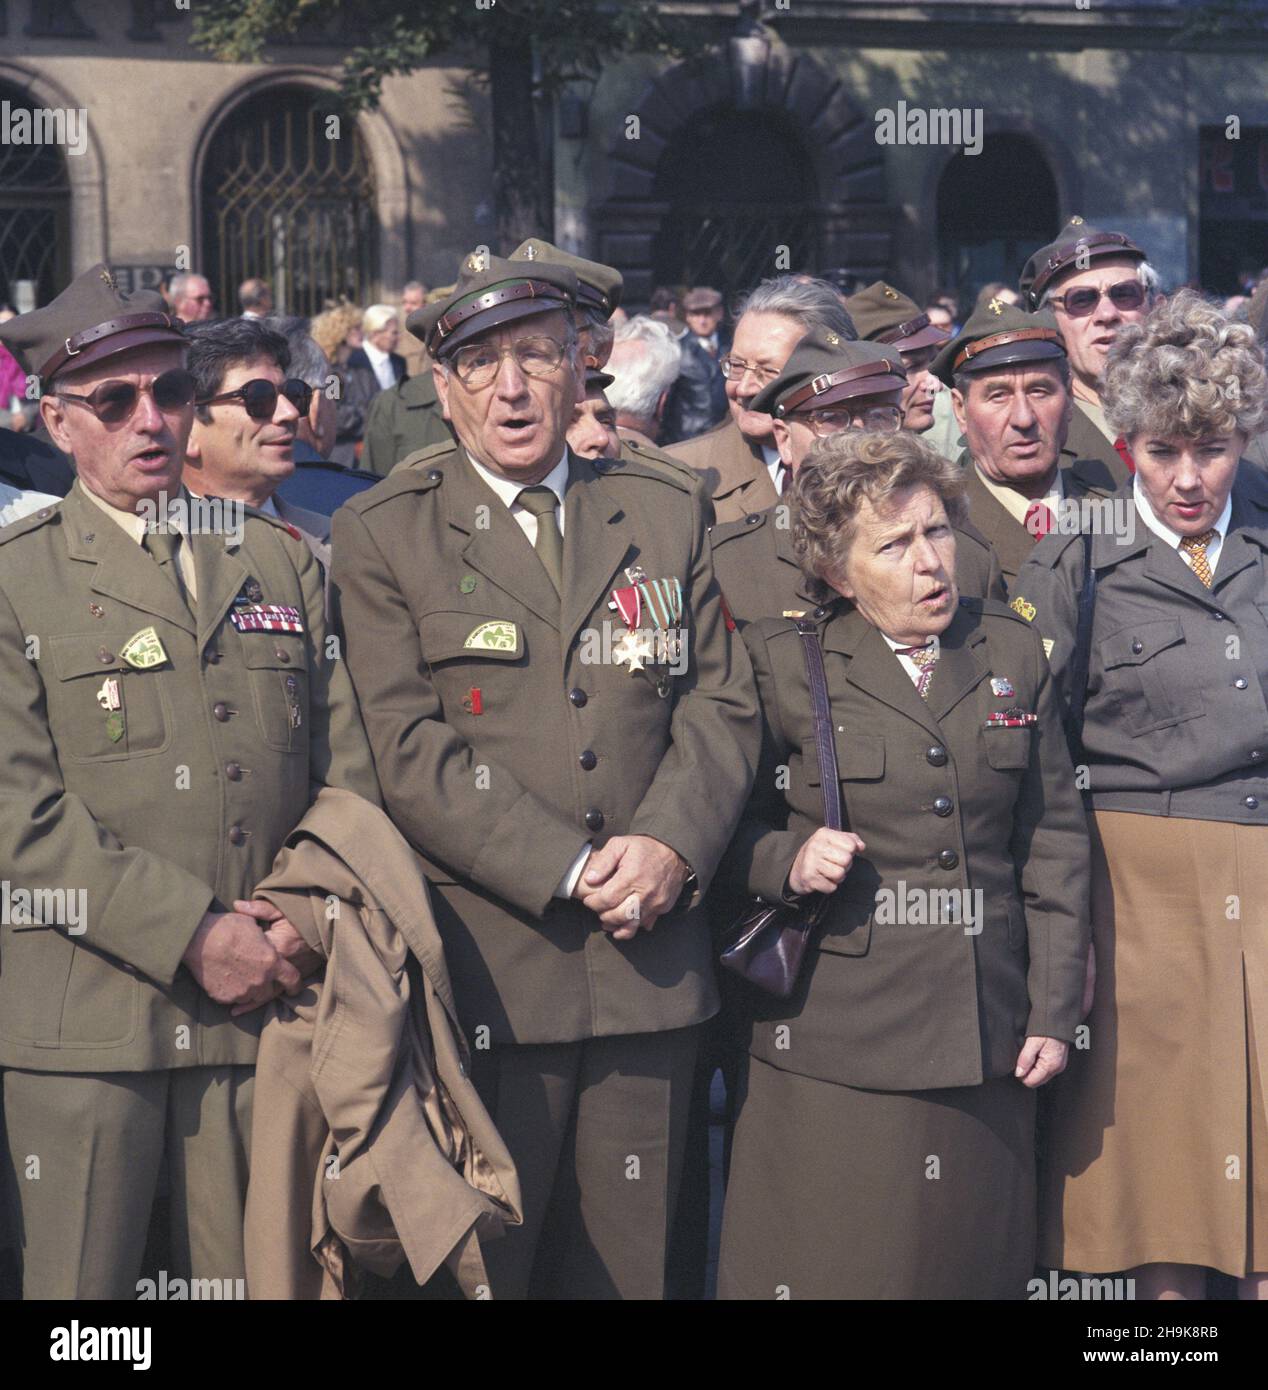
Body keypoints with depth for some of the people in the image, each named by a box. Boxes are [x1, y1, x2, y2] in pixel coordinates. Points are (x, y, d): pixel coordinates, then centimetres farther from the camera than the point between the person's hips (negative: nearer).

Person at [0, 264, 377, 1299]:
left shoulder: (283, 563, 15)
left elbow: (350, 768, 12)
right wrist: (192, 936, -14)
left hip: (267, 1005, 3)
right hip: (85, 1019, -3)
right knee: (84, 1282, 2)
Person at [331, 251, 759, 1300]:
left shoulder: (669, 512, 13)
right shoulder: (382, 534, 2)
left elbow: (722, 704, 7)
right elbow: (409, 749, -8)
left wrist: (670, 846, -11)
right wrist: (569, 870, -15)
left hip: (651, 962, 3)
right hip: (483, 970, -3)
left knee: (630, 1263, 9)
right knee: (477, 1265, 2)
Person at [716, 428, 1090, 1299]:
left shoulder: (1012, 652, 9)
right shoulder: (781, 662, 0)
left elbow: (1054, 842, 9)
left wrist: (1055, 1010, 5)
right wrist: (788, 861, -16)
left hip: (985, 1033, 3)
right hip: (834, 1036, -3)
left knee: (973, 1263, 9)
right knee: (835, 1264, -1)